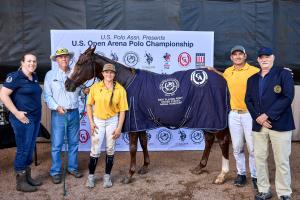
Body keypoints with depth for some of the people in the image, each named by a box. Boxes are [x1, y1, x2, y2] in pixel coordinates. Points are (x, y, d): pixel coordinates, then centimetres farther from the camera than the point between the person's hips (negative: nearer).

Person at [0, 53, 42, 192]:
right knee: (23, 149, 0)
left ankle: (27, 177, 27)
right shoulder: (15, 76, -11)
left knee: (30, 148, 14)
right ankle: (20, 182, 13)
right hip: (23, 119, -8)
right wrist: (16, 113, -19)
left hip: (36, 118, 8)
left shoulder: (34, 77, 11)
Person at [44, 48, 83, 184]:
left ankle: (73, 167, 27)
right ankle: (56, 172, 14)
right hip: (58, 114, -3)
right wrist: (56, 107, -16)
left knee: (74, 143, 12)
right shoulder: (50, 75, 0)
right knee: (57, 144, 0)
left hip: (74, 113, 3)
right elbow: (47, 95, -3)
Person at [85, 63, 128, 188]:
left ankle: (107, 176, 28)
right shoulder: (95, 87, -5)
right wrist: (91, 122, -6)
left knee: (110, 150, 10)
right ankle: (91, 176, 24)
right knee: (95, 150, 4)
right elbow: (89, 105, 2)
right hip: (98, 121, 0)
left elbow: (122, 110, -7)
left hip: (112, 121, 0)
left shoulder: (120, 89, -9)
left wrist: (119, 128, -10)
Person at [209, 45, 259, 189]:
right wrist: (214, 71, 23)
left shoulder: (254, 71, -8)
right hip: (234, 114, 4)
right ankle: (241, 173, 26)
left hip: (250, 114, -4)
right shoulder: (228, 71, 8)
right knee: (237, 147, 11)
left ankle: (255, 176, 18)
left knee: (253, 148, 3)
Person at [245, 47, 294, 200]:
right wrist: (257, 117, -8)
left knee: (282, 161, 2)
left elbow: (288, 97, -11)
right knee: (259, 158, 9)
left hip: (280, 124, -4)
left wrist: (267, 115, -15)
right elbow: (248, 100, 9)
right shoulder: (252, 79, 15)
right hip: (258, 125, 5)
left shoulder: (284, 74, 0)